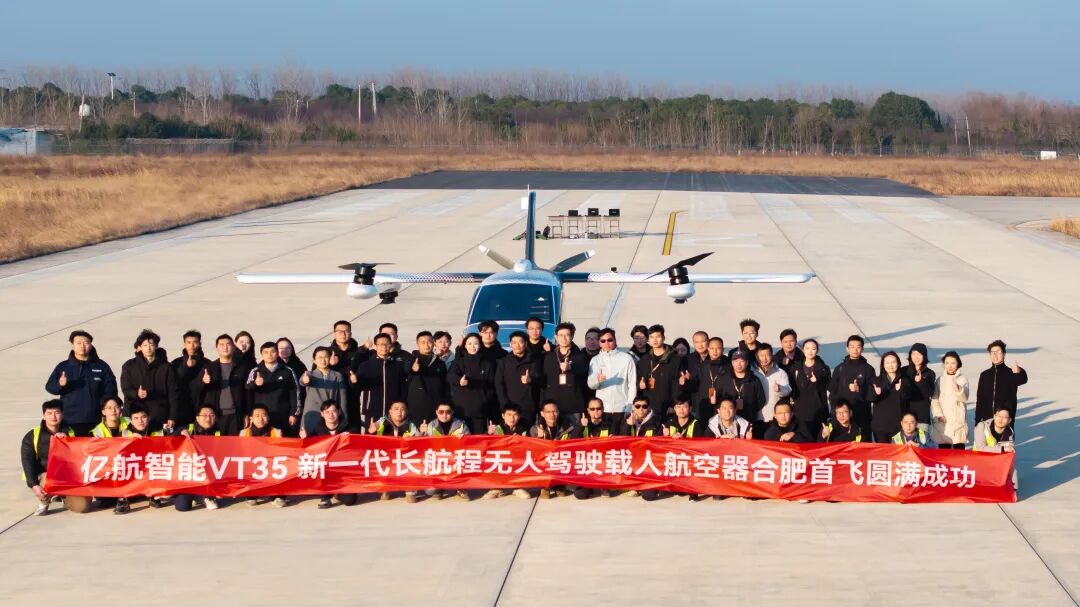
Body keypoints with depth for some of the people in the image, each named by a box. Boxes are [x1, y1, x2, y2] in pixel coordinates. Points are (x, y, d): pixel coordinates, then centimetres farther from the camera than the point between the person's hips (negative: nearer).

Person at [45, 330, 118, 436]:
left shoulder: (102, 366, 9)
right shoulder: (63, 366, 10)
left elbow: (110, 391, 10)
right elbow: (49, 386, 6)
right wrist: (60, 384, -17)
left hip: (95, 422, 0)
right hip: (69, 422, 0)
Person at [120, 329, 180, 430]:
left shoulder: (166, 367, 7)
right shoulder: (129, 366, 10)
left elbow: (173, 393, 5)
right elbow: (126, 390, 5)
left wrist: (172, 418, -3)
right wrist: (137, 394, -18)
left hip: (160, 418, -1)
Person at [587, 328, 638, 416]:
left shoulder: (627, 359, 2)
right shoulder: (595, 360, 9)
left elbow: (633, 385, 2)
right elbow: (591, 384, 1)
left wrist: (630, 408, -5)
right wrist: (597, 379, -22)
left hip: (622, 409, -2)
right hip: (602, 409, 2)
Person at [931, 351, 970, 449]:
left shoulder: (963, 380, 4)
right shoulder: (940, 380, 9)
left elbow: (964, 398, -8)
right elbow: (934, 399, 4)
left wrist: (958, 390, -28)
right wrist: (938, 415, -9)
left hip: (958, 421, -1)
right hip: (943, 421, 1)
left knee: (959, 448, -5)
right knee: (943, 450, 2)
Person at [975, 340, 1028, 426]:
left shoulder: (1011, 374, -3)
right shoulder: (985, 375, 9)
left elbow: (1022, 380, -27)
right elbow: (979, 400, 12)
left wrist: (1019, 372, -53)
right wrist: (977, 422, 8)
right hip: (986, 420, 3)